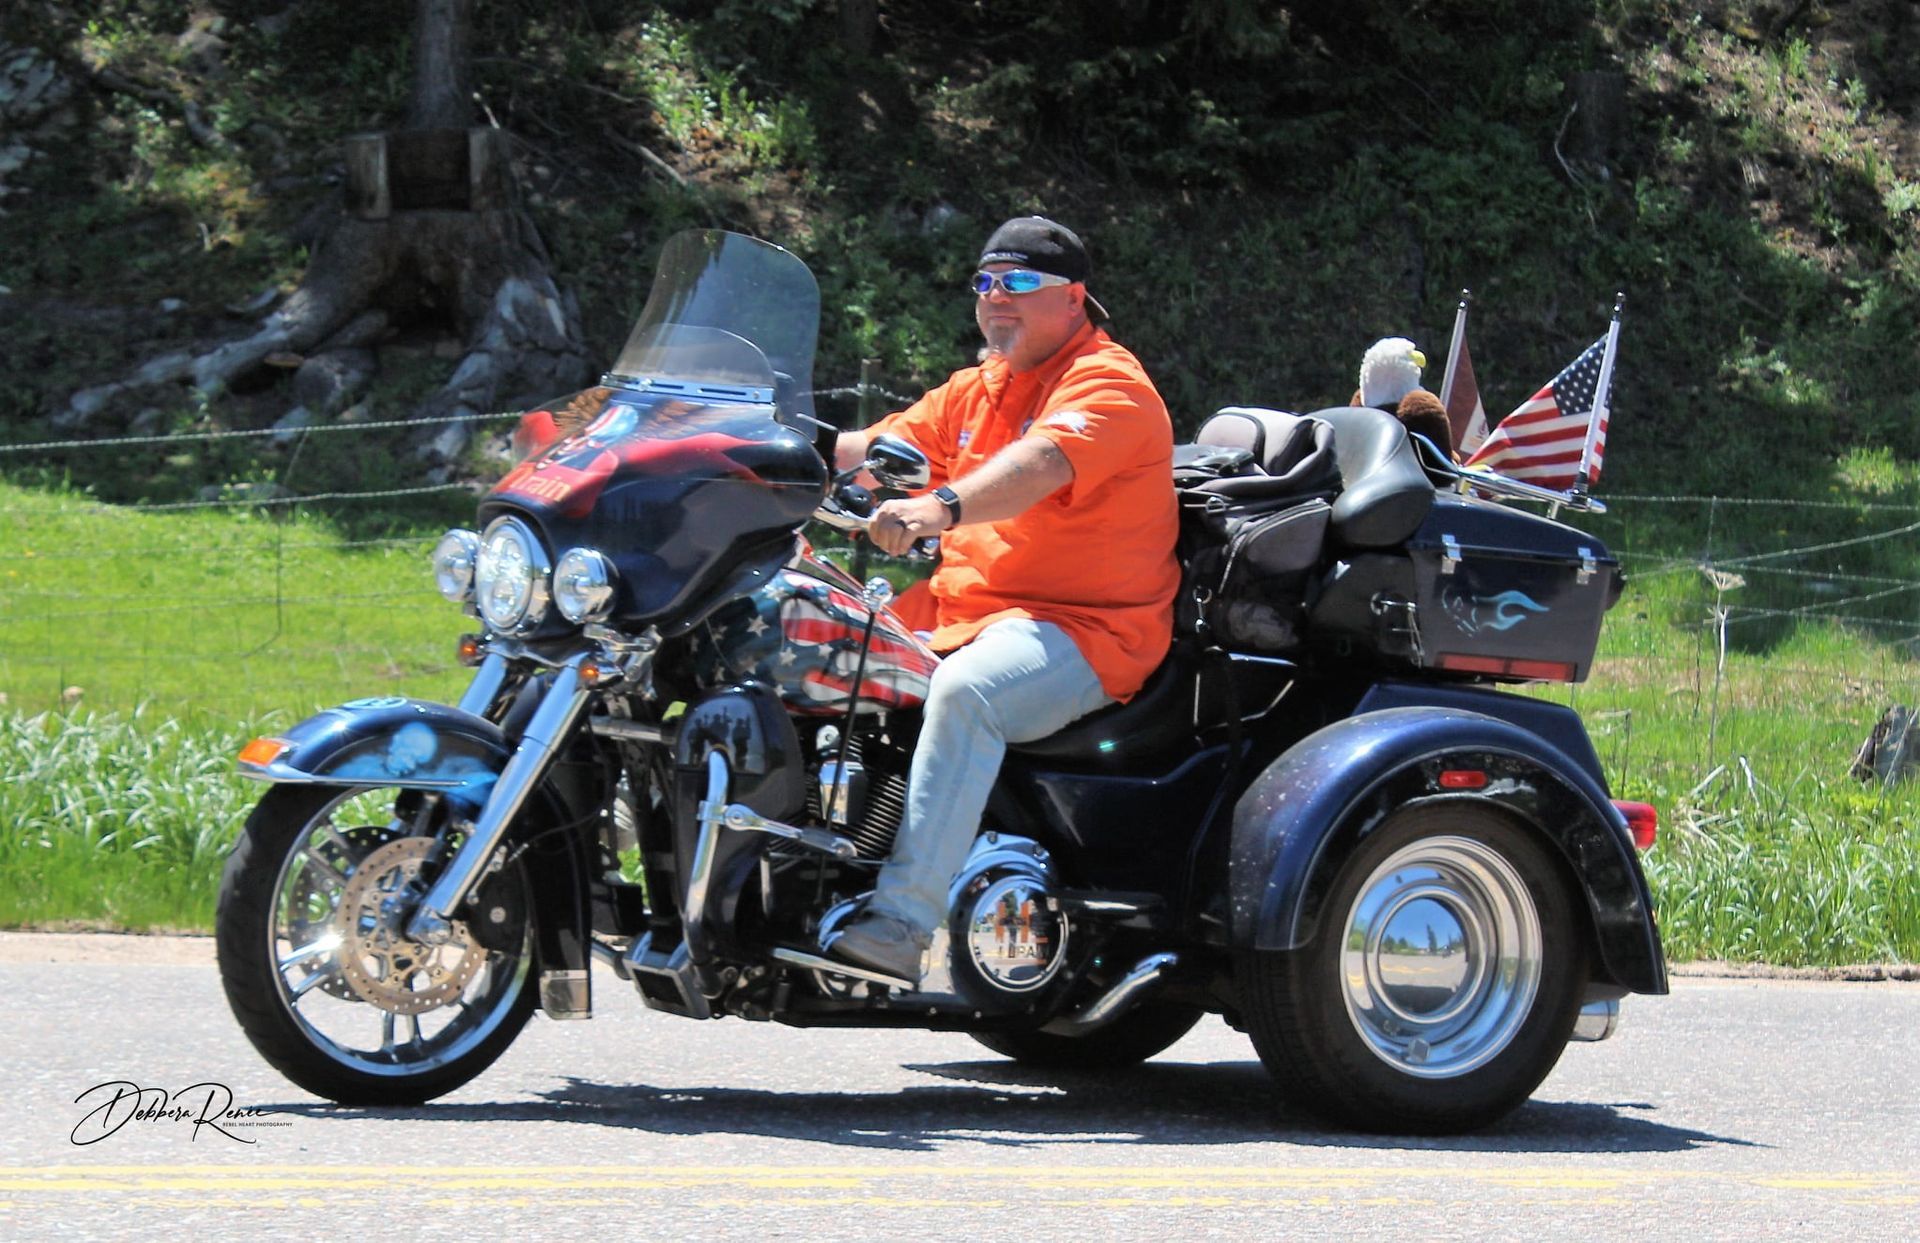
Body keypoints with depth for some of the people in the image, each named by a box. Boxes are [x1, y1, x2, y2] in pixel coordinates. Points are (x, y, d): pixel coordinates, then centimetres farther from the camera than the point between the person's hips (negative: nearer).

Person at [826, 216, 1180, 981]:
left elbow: (1039, 463, -28)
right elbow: (879, 449, 14)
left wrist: (940, 509, -46)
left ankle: (902, 924, -45)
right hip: (959, 616, 9)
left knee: (967, 689, -37)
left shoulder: (1108, 383, -8)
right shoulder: (975, 390, 22)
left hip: (1085, 630, -9)